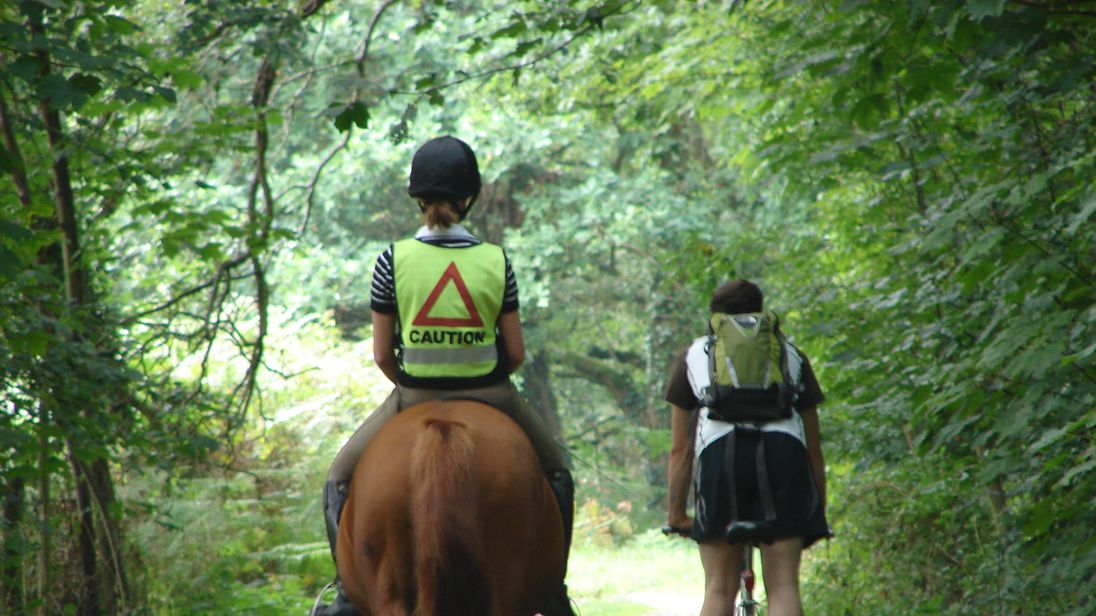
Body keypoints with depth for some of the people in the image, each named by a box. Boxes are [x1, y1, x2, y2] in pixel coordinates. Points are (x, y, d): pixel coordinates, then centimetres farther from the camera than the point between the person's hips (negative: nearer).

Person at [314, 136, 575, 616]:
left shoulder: (393, 261, -8)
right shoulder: (496, 262, -6)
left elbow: (381, 355, -4)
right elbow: (516, 353, -2)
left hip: (414, 398, -1)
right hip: (491, 398, 1)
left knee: (341, 477, 19)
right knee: (555, 473, 26)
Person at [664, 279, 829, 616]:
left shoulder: (694, 355, 27)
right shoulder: (791, 355, 29)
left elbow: (680, 450, 23)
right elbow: (814, 448, 27)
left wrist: (676, 513, 29)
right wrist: (820, 510, 33)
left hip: (720, 451, 0)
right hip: (783, 450, 0)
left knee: (719, 589, 7)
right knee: (783, 586, 0)